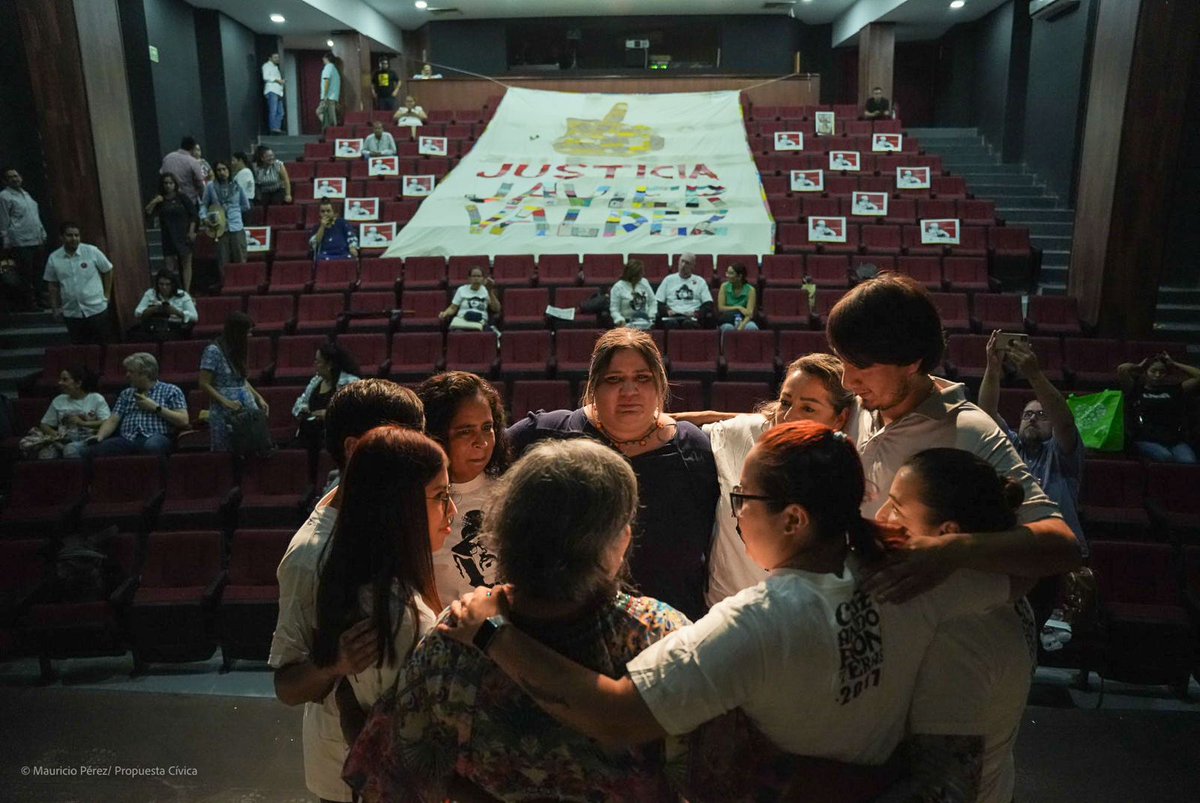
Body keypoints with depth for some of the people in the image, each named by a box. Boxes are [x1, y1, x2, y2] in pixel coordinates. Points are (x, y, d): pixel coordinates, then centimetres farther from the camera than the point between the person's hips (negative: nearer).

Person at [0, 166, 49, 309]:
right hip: (21, 243, -7)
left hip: (37, 241, 7)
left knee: (37, 273, 15)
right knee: (26, 275, -3)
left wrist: (43, 234, 18)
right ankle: (30, 303, 4)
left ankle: (40, 299, 25)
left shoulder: (26, 194, 18)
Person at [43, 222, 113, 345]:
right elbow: (52, 285, 10)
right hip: (71, 313, 2)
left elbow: (107, 270, 4)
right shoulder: (53, 258, -1)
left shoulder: (92, 251, -7)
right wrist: (55, 308, 9)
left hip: (96, 309, -2)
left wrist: (106, 295, 1)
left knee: (102, 345, 5)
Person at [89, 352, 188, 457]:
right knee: (96, 451, -30)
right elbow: (113, 420, 16)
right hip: (127, 439, 4)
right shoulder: (126, 393, 27)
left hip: (156, 438, -4)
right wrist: (99, 436, -3)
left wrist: (156, 408, -1)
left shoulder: (171, 390, 12)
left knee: (152, 446, -42)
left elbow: (183, 421, 2)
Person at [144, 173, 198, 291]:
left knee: (186, 263, 2)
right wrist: (154, 202, -12)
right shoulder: (159, 200, 7)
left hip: (183, 236, -3)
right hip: (168, 237, 3)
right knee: (169, 266, -1)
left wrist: (191, 231, -7)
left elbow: (193, 214, -1)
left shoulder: (182, 197, 0)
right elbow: (148, 213, 2)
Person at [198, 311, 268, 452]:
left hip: (247, 407, 6)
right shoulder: (213, 350, -9)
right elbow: (204, 384, -10)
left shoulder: (237, 349, 12)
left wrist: (258, 398, 8)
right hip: (224, 413, -6)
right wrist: (225, 401, -19)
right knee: (224, 452, 0)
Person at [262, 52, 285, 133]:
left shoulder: (276, 67, 31)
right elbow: (266, 77, -9)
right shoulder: (267, 65, 5)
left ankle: (278, 128, 2)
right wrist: (277, 80, -12)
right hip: (271, 91, -9)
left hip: (278, 92, 9)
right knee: (273, 110, -17)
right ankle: (273, 128, -23)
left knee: (280, 112, 2)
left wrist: (282, 81, 13)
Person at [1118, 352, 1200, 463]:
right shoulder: (1136, 390, 16)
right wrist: (1139, 366, 22)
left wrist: (1173, 364, 27)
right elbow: (1121, 369, 1)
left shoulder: (1174, 390, 24)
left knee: (1188, 462, -32)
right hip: (1147, 440, -2)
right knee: (1166, 457, -36)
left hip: (1176, 440, 3)